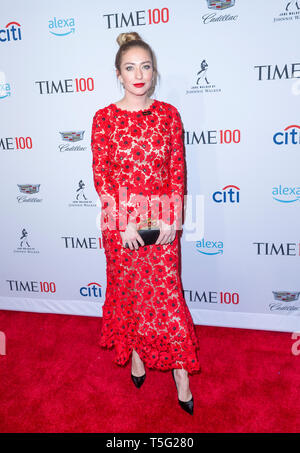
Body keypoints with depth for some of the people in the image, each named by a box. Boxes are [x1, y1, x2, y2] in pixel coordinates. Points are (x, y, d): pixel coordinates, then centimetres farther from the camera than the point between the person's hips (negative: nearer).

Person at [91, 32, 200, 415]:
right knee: (128, 289, 12)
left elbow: (178, 170, 1)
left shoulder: (168, 114, 2)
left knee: (167, 290, 5)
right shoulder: (104, 118, -3)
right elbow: (101, 175, -5)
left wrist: (173, 218, -8)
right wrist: (124, 223, -11)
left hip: (163, 218, 1)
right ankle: (135, 351, 36)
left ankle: (179, 369, 19)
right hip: (121, 220, 0)